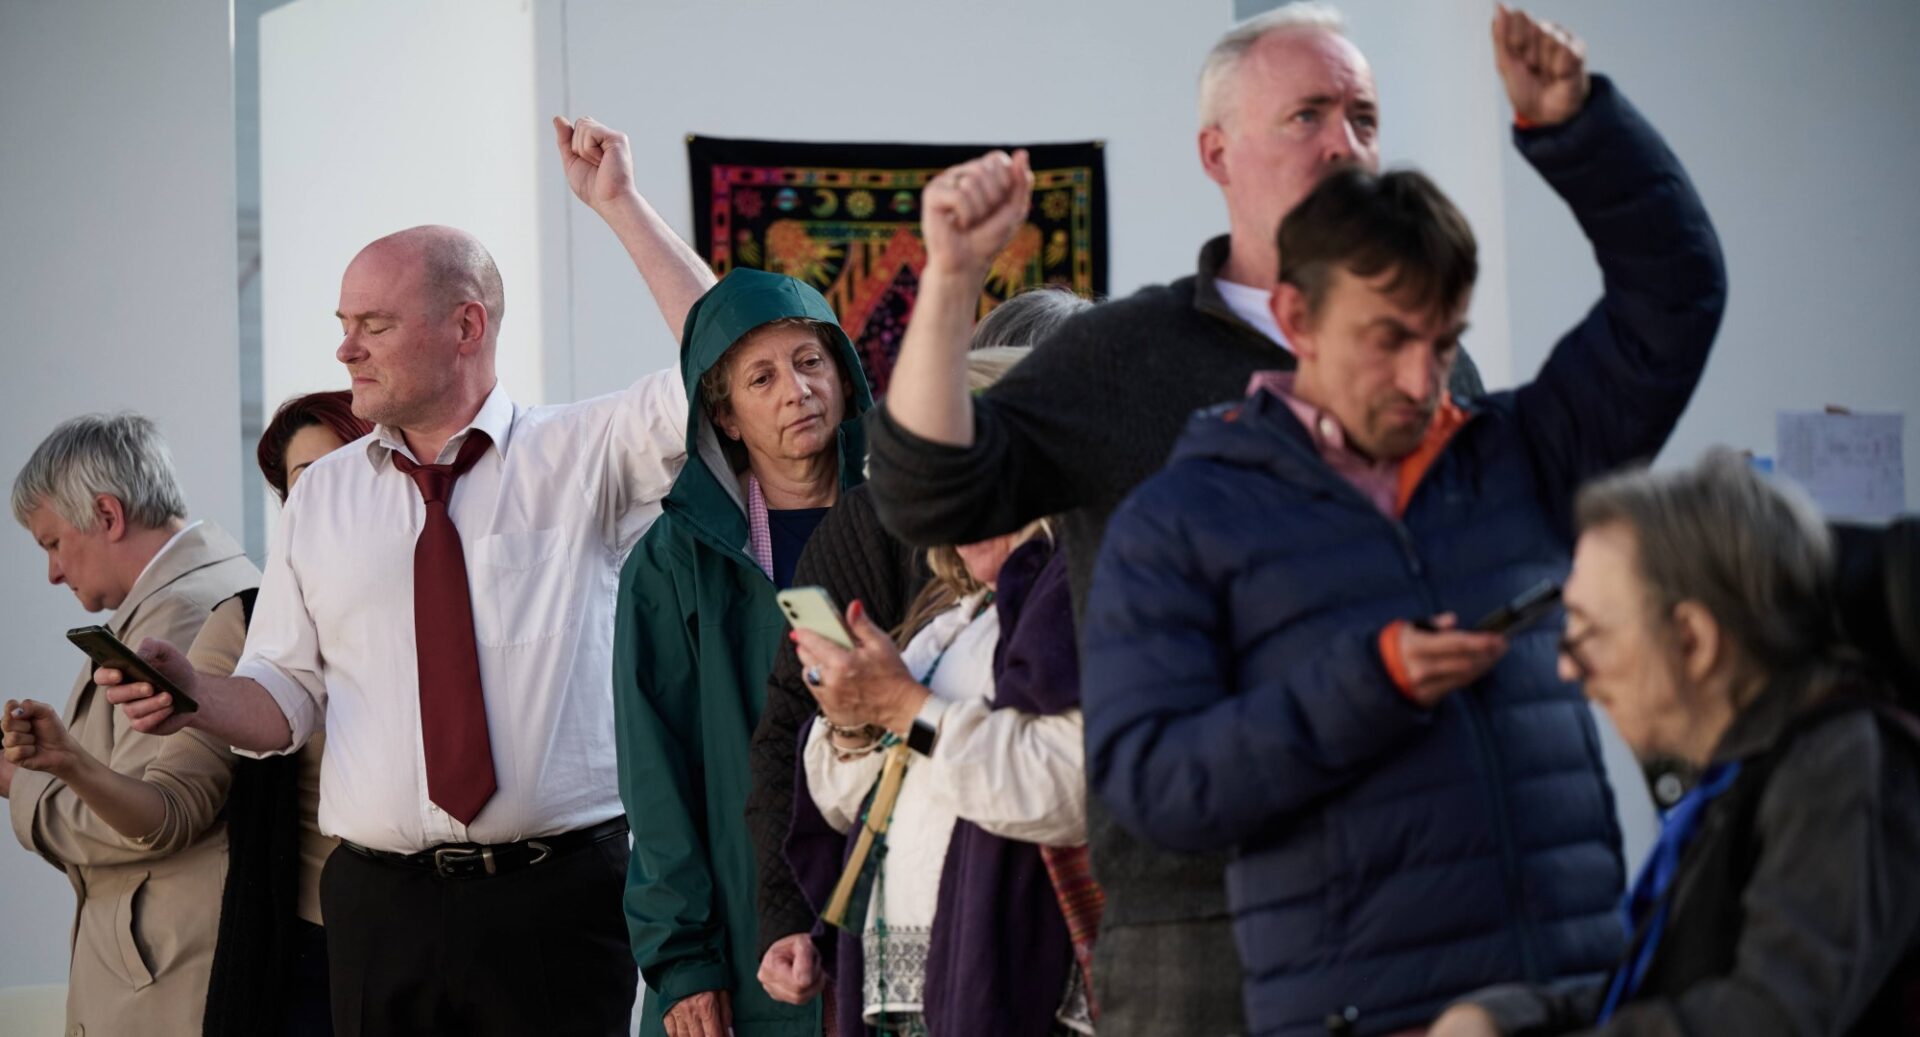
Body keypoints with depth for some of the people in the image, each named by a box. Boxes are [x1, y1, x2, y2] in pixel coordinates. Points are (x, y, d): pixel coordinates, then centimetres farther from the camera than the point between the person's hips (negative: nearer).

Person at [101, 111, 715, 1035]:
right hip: (380, 908, 3)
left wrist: (619, 205, -11)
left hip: (558, 898, -2)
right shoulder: (323, 495, 13)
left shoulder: (584, 456, 4)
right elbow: (288, 695, 12)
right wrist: (197, 699, -10)